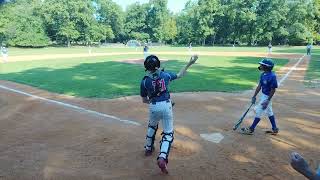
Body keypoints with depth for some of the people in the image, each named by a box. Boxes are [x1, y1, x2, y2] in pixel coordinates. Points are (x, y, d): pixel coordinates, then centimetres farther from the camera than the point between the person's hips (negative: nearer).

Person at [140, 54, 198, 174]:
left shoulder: (145, 81, -5)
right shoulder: (165, 74, -2)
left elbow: (144, 100, 2)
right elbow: (180, 75, 15)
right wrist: (189, 63, 21)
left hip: (153, 107, 1)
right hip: (166, 106, -1)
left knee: (152, 126, 30)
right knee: (168, 132, 6)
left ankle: (148, 148, 45)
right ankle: (162, 157, -10)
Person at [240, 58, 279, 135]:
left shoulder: (272, 76, -25)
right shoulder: (263, 74, 0)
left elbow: (273, 90, -21)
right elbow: (259, 86, 6)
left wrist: (267, 101, -21)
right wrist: (254, 96, 8)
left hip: (267, 97, -9)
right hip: (263, 95, 9)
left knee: (258, 112, -2)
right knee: (269, 112, 17)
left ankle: (251, 129, 8)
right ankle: (274, 129, 30)